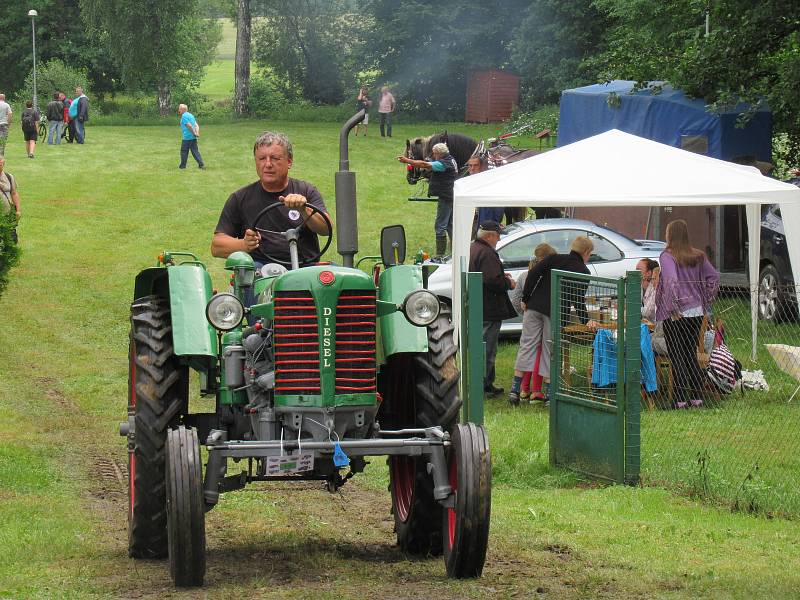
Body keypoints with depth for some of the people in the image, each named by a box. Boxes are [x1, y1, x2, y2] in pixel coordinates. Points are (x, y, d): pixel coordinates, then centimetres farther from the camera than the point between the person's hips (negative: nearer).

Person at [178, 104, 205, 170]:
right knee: (195, 151, 6)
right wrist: (197, 132, 0)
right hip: (193, 137, 8)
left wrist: (194, 133, -10)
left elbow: (189, 125, -19)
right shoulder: (191, 115, 18)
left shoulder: (184, 116, -10)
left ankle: (183, 165, 11)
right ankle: (201, 164, -2)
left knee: (184, 152, 4)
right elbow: (196, 126, 13)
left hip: (186, 137, -8)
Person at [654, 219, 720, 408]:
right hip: (697, 312, 6)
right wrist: (705, 301, 9)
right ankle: (697, 397, 13)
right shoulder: (698, 256, 7)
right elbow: (714, 277, 4)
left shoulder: (667, 256, -12)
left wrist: (673, 308, -18)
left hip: (675, 315, -6)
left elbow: (672, 281, -25)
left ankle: (681, 399, -3)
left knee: (677, 357, -1)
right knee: (691, 354, 15)